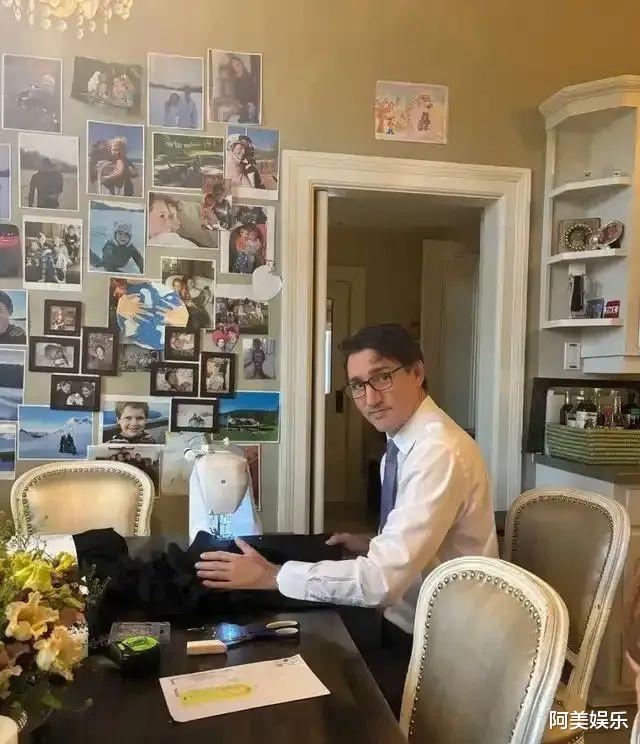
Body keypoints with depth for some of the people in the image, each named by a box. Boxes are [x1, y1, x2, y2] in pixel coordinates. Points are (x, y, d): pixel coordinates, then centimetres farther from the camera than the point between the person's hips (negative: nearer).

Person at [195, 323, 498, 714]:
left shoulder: (440, 451, -26)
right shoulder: (406, 442, 3)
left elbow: (384, 579, -31)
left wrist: (271, 575, -26)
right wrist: (373, 546, -1)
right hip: (410, 624, 7)